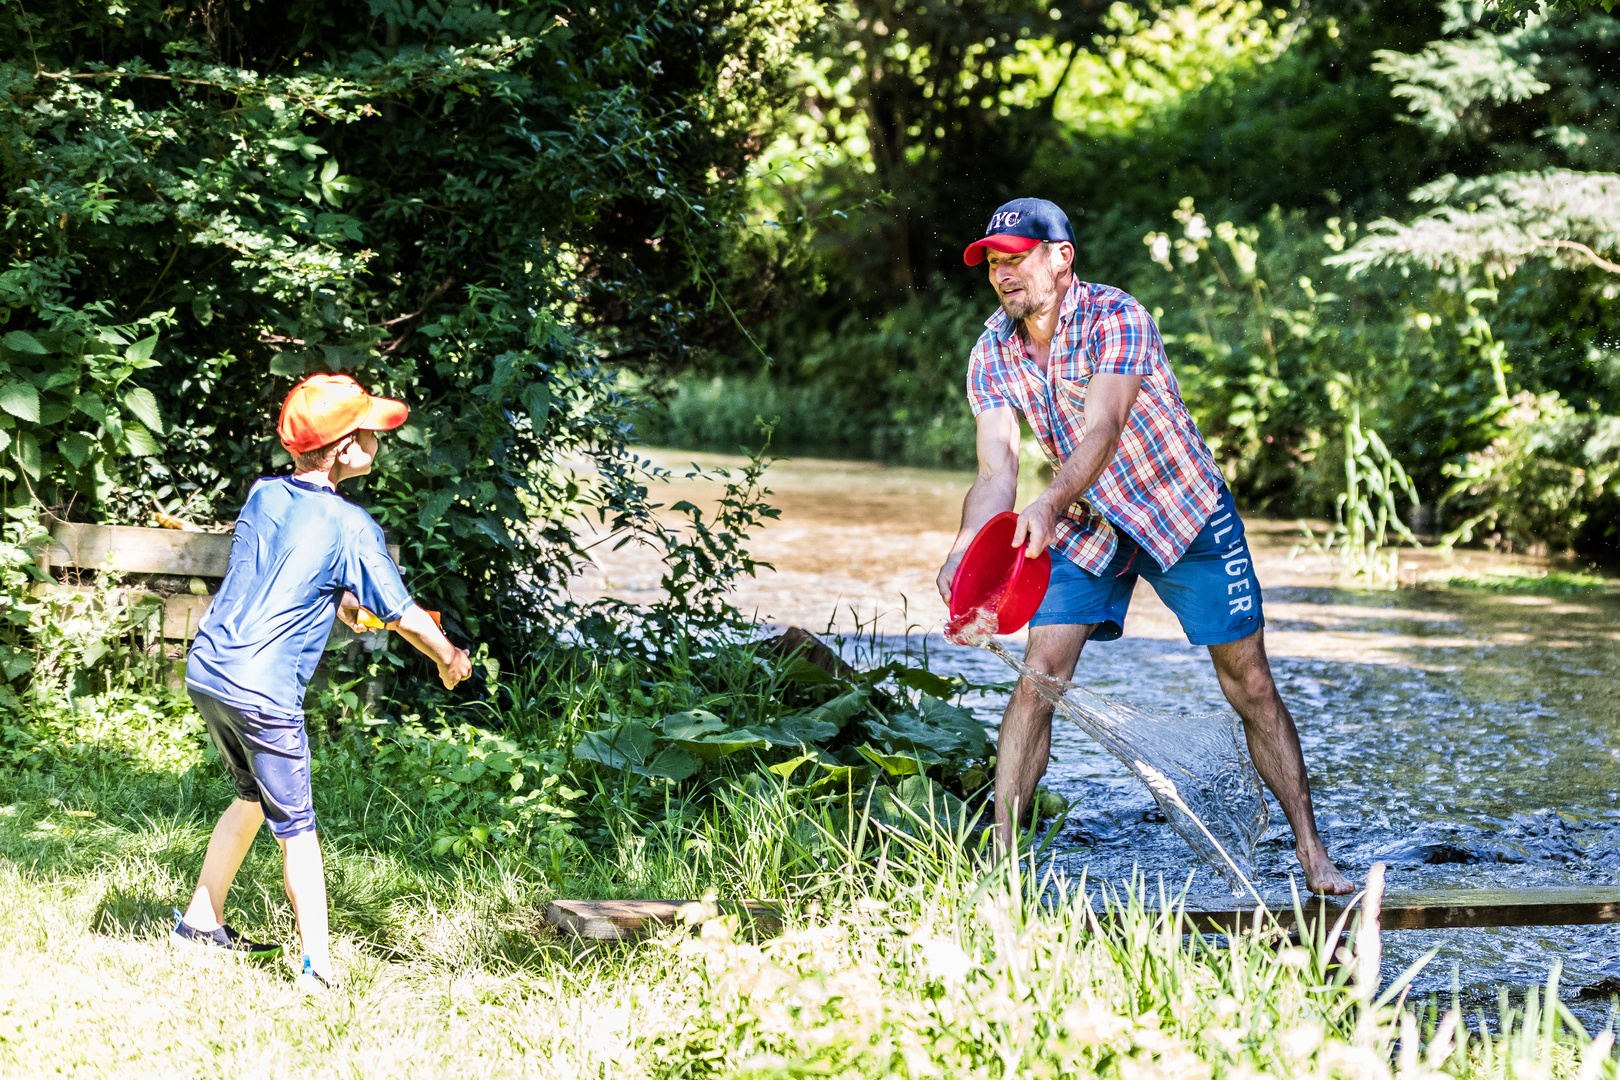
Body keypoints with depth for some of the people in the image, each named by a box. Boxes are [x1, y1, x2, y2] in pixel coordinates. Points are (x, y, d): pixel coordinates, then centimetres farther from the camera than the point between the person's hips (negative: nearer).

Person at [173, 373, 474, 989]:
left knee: (255, 795, 25)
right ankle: (318, 965, -4)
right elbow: (402, 614, -2)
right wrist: (449, 657, 16)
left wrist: (338, 601, 41)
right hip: (263, 690, -7)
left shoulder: (262, 495, 9)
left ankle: (201, 922, 31)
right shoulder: (349, 526, -10)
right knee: (294, 826, -1)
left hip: (205, 670, 7)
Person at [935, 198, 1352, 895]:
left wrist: (1047, 506, -58)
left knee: (1251, 687, -2)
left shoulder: (1117, 319, -27)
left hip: (1187, 517, -3)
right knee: (1037, 680, -11)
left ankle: (1312, 853, 8)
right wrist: (965, 545, -40)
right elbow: (996, 471, -19)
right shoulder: (993, 353, -11)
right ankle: (1000, 858, -7)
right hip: (1085, 525, 4)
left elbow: (1103, 431, -40)